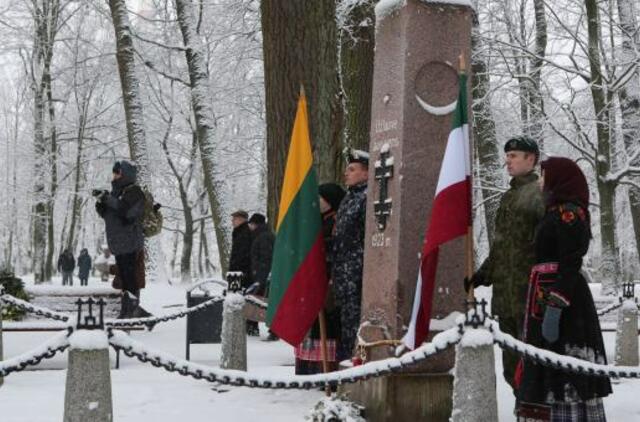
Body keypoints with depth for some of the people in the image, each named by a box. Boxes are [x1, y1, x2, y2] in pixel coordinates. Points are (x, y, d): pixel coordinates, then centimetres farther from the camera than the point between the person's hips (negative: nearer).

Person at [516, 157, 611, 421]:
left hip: (562, 302, -10)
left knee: (564, 374, -9)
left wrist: (554, 309, -25)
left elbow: (570, 266, -19)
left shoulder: (568, 213, -13)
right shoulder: (558, 212, 17)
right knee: (552, 371, 13)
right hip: (551, 298, 10)